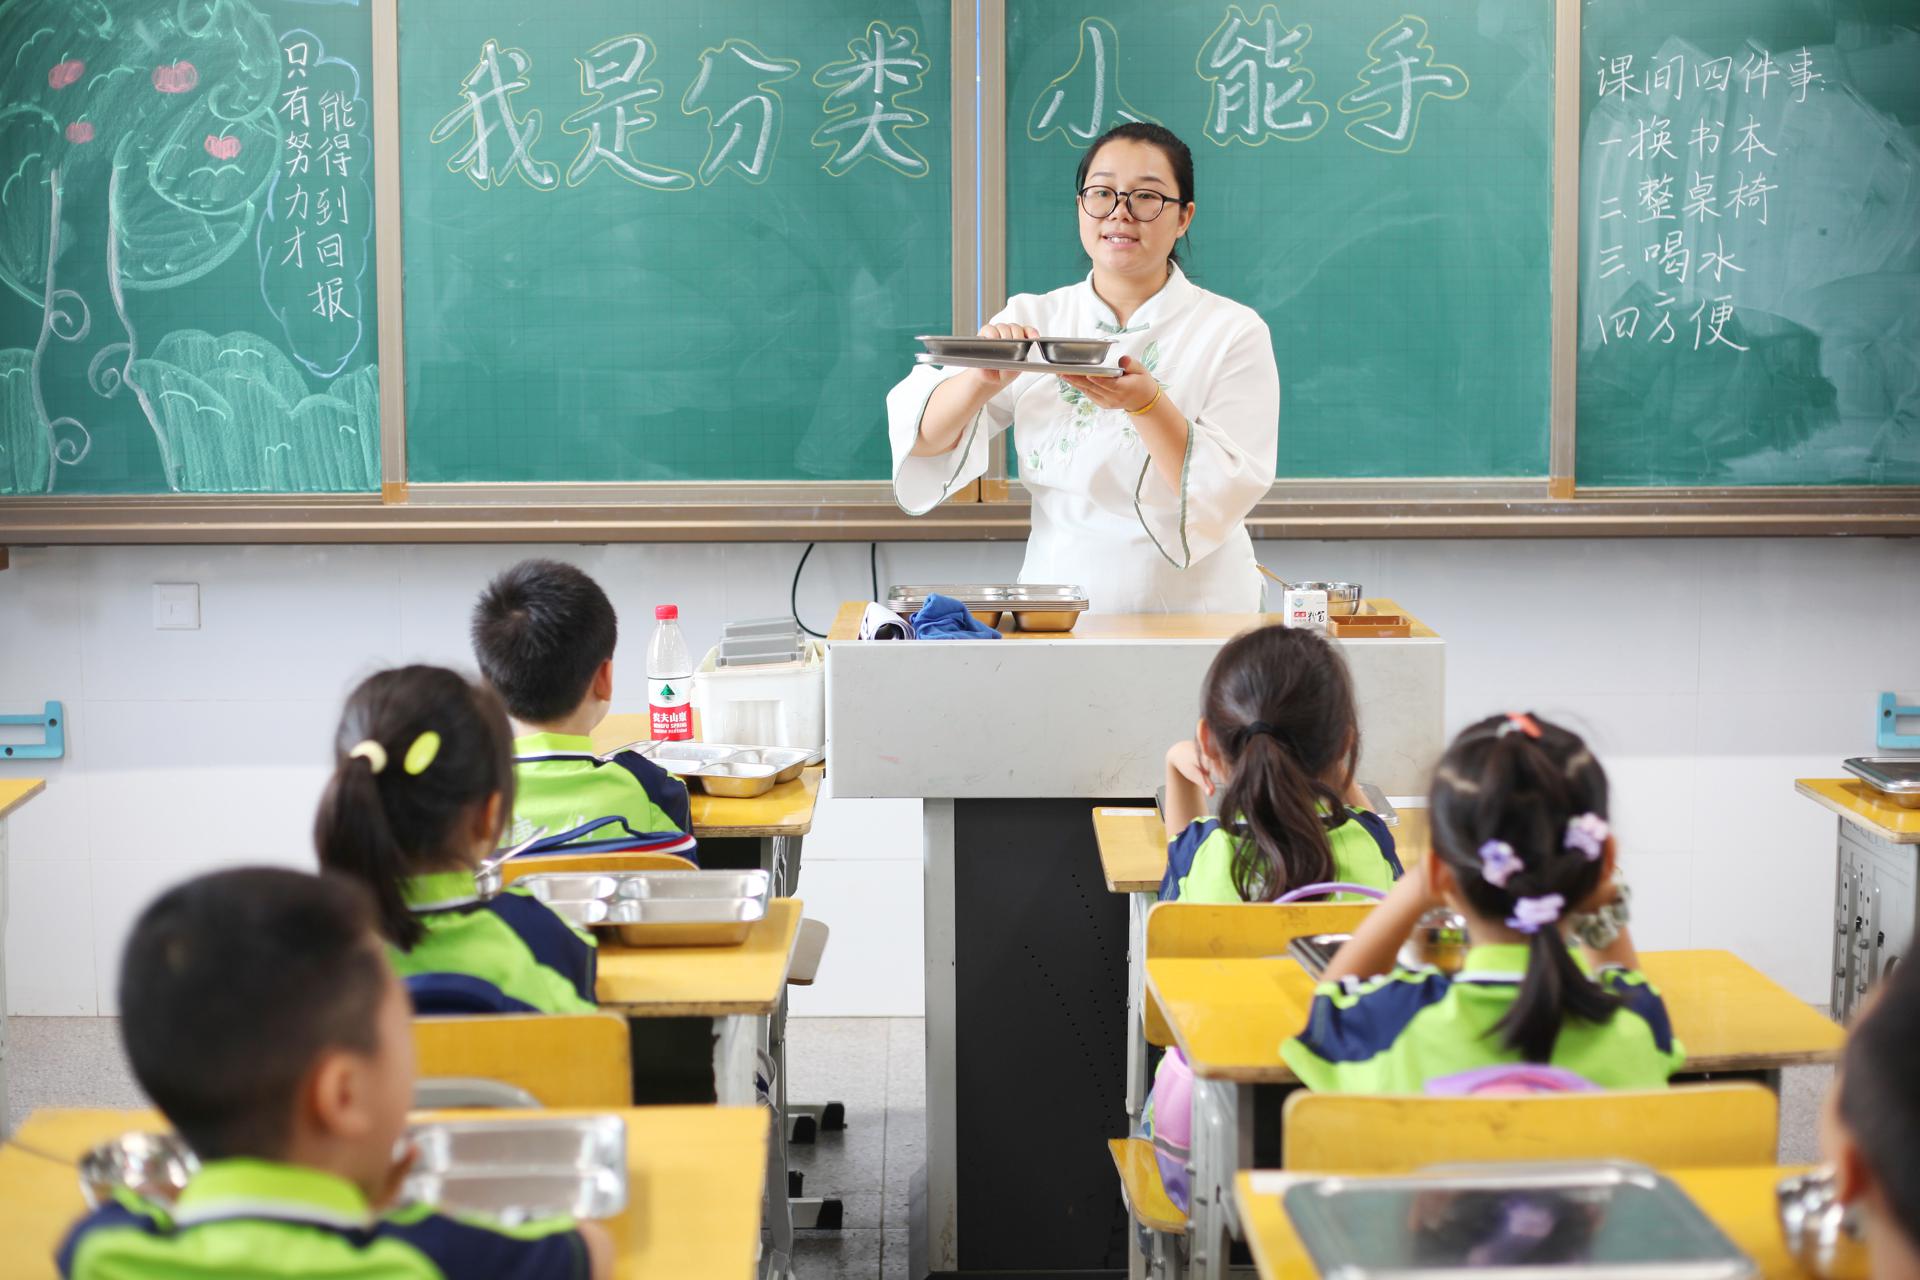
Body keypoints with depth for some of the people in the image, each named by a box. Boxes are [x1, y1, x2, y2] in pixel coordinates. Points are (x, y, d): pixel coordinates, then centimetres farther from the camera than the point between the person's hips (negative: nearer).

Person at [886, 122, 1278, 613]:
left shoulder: (1234, 332, 0)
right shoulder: (1031, 319, 9)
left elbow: (1226, 494, -8)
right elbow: (923, 439, 3)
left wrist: (1146, 404, -23)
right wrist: (983, 380, -16)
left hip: (1193, 615, -2)